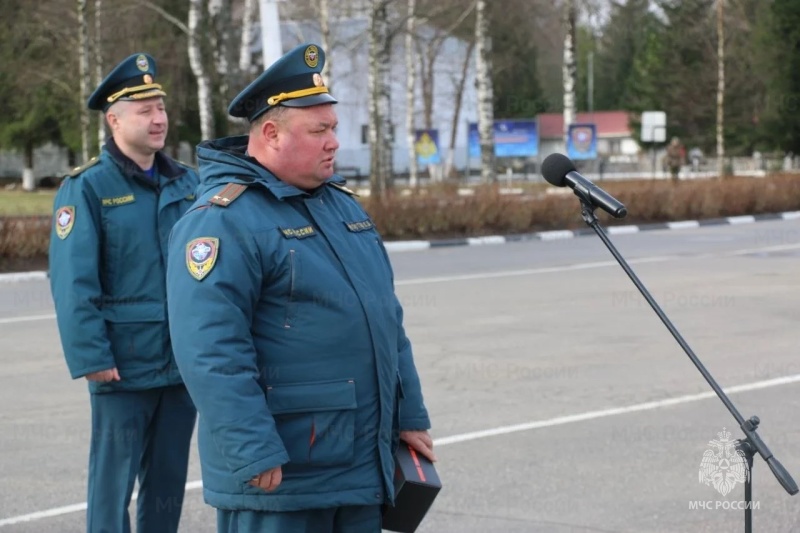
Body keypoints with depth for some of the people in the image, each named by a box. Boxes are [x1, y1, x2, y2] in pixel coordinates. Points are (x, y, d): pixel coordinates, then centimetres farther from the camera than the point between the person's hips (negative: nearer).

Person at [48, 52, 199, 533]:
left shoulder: (188, 182, 9)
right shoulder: (87, 188, -7)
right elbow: (73, 282, -12)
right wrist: (91, 358, -17)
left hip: (185, 361, 5)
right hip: (123, 366, -5)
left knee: (170, 478, 13)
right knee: (114, 482, 3)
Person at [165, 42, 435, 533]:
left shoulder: (342, 204, 14)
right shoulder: (224, 220, -14)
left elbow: (387, 320, 21)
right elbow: (210, 351, -22)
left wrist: (410, 416, 18)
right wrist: (255, 454, -24)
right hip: (279, 474, -8)